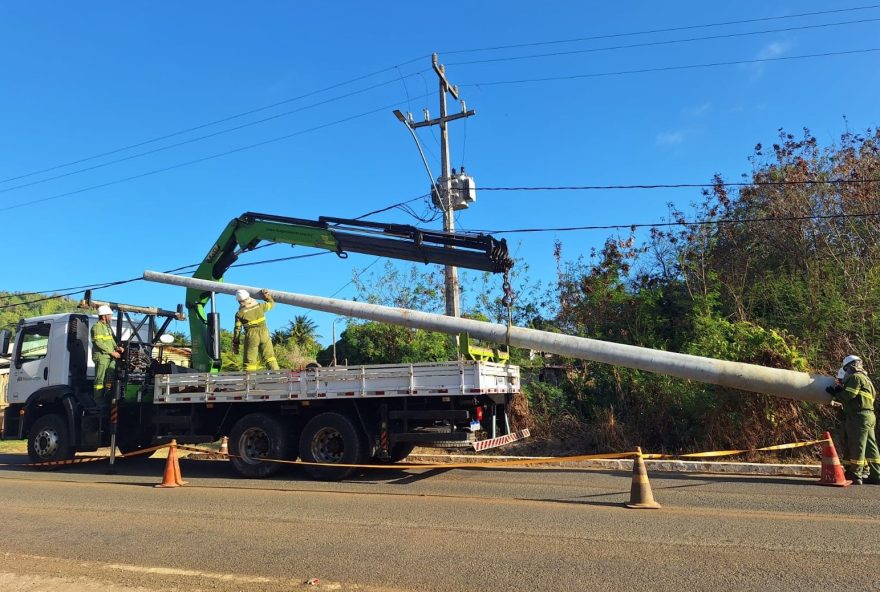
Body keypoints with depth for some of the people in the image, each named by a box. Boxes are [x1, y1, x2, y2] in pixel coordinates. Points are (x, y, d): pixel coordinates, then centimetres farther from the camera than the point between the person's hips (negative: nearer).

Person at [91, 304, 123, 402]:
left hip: (111, 357, 9)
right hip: (101, 357, -9)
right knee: (100, 379, -4)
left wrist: (117, 347, 5)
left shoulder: (108, 327, 20)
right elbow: (99, 343, -17)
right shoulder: (97, 327, -9)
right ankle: (98, 400, 0)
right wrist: (112, 352, -17)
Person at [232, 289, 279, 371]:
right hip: (264, 334, 2)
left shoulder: (240, 314, -3)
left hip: (251, 337, -2)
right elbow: (271, 303, 21)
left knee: (250, 360, 5)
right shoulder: (260, 306, 2)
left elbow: (237, 330, 0)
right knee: (269, 356, 7)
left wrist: (235, 345, 7)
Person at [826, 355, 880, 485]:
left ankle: (854, 475, -5)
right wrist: (840, 393, 12)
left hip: (859, 416, -10)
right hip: (868, 416, 10)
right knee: (869, 446, 11)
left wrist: (836, 394, 0)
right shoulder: (865, 379, 25)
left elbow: (849, 395, -15)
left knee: (856, 445, -7)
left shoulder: (856, 377, -6)